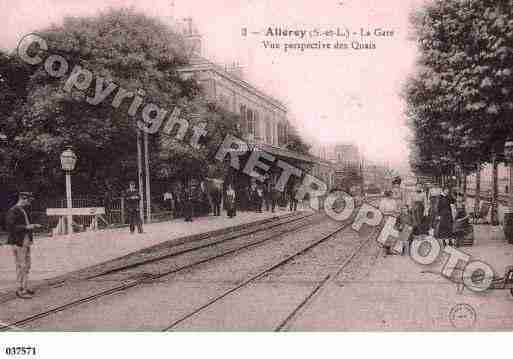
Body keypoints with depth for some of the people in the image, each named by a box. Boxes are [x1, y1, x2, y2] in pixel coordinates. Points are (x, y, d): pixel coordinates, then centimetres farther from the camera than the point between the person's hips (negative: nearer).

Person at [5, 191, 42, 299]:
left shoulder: (24, 210, 13)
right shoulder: (12, 211, -14)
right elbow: (10, 227, -20)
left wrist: (32, 226, 9)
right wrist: (26, 227, -23)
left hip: (25, 241, 9)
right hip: (18, 242, -9)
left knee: (27, 265, 12)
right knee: (21, 266, -5)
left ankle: (25, 287, 21)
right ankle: (20, 290, 2)